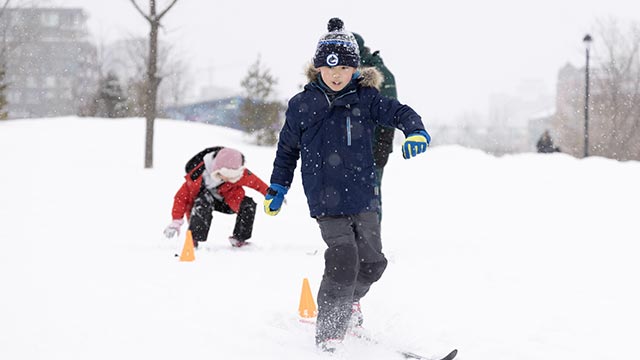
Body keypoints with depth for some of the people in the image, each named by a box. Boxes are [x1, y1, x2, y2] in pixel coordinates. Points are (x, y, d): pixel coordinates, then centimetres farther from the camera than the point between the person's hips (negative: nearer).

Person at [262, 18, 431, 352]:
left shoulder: (365, 98, 3)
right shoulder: (302, 105, 1)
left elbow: (397, 111, -2)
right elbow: (287, 148, 12)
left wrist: (415, 131, -24)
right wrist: (277, 188, 18)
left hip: (363, 197, 3)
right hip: (326, 200, -3)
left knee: (372, 261, 5)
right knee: (343, 261, -15)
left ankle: (349, 300, 38)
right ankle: (328, 333, -3)